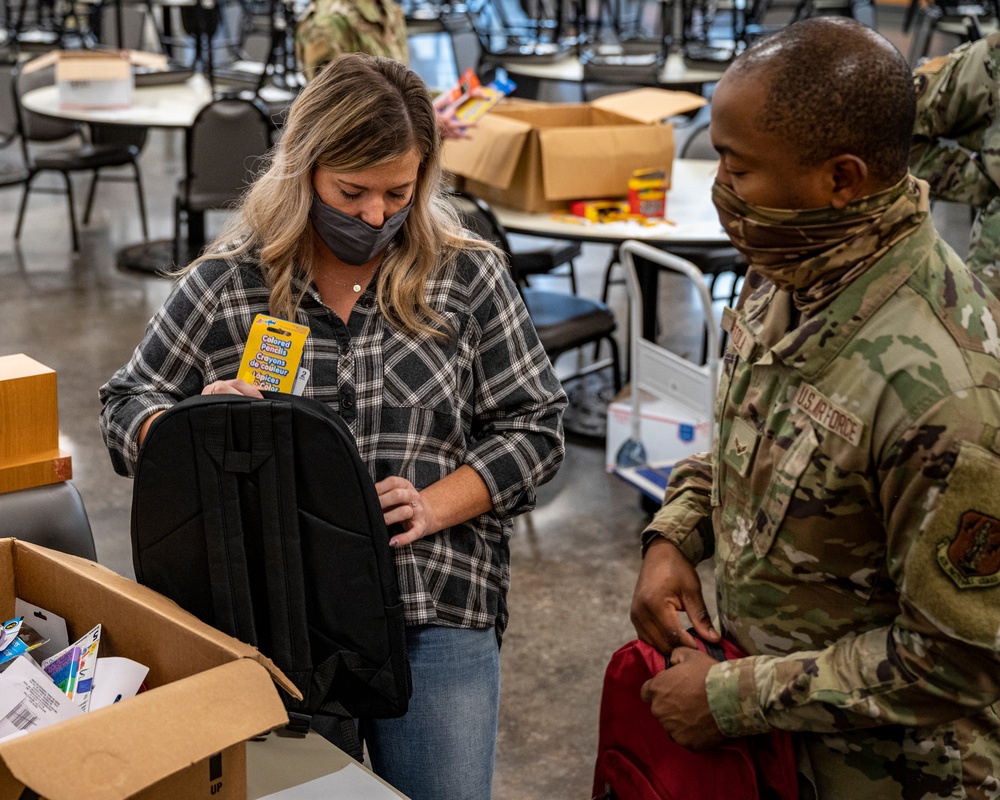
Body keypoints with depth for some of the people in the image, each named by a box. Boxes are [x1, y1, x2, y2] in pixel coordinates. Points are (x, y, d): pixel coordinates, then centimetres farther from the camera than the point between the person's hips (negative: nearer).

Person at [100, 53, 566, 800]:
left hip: (436, 607, 0)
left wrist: (431, 507, -11)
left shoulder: (469, 279, 3)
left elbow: (533, 427, 4)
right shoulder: (224, 283, 3)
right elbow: (127, 406, 11)